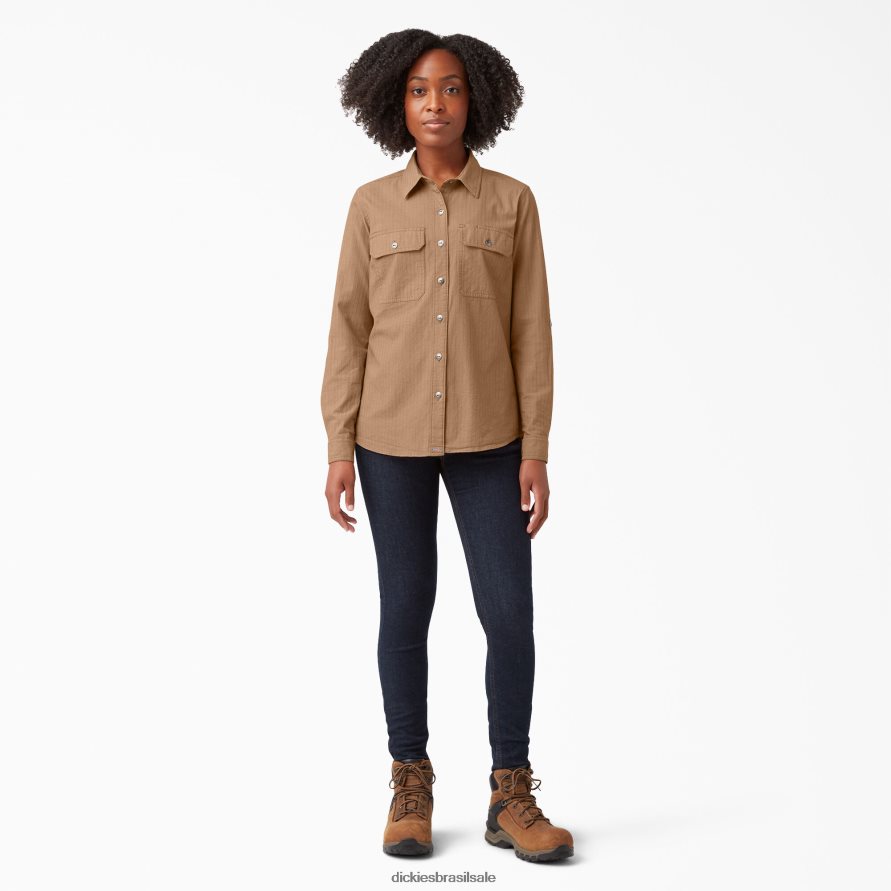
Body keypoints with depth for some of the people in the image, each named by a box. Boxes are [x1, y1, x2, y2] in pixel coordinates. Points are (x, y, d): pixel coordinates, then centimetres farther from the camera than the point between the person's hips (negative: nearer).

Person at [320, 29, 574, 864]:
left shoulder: (512, 201, 2)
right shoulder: (371, 205, 2)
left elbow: (530, 332, 0)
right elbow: (349, 329, 1)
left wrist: (535, 452, -6)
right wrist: (339, 450, -5)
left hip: (485, 435, 0)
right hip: (392, 433, 0)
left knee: (510, 615, -4)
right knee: (405, 609, 4)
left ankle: (510, 798, 10)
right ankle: (410, 789, 18)